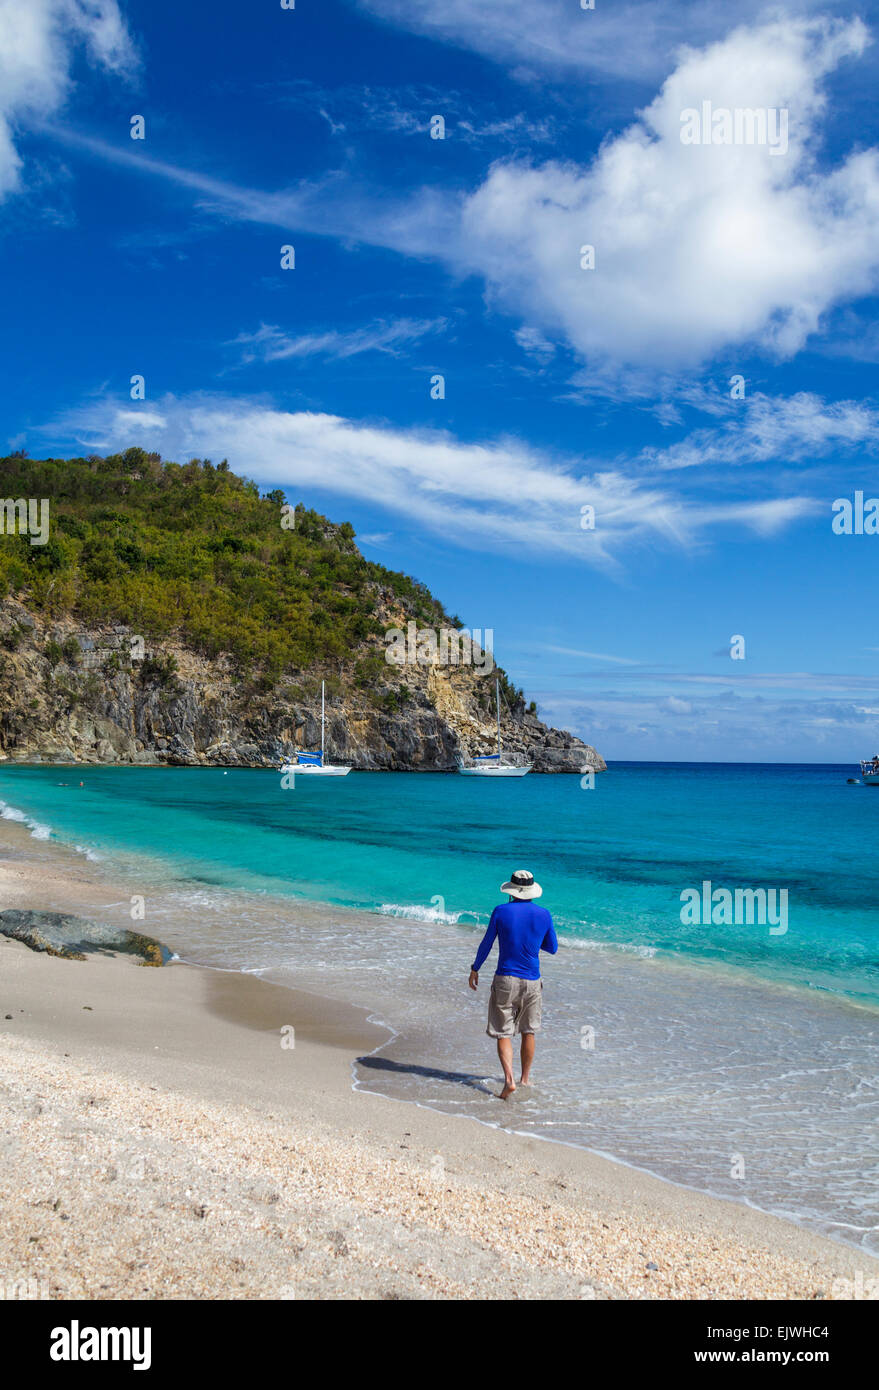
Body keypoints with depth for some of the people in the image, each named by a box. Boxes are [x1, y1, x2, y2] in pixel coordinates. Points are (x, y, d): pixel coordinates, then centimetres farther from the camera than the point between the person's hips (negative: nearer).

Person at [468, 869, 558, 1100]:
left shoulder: (501, 912, -7)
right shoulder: (544, 915, -3)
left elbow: (486, 944, 1)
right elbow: (552, 948, 9)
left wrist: (475, 969, 14)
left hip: (505, 979, -2)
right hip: (531, 983, 2)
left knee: (503, 1033, 3)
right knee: (528, 1031, 19)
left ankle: (509, 1079, -14)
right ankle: (525, 1078, 29)